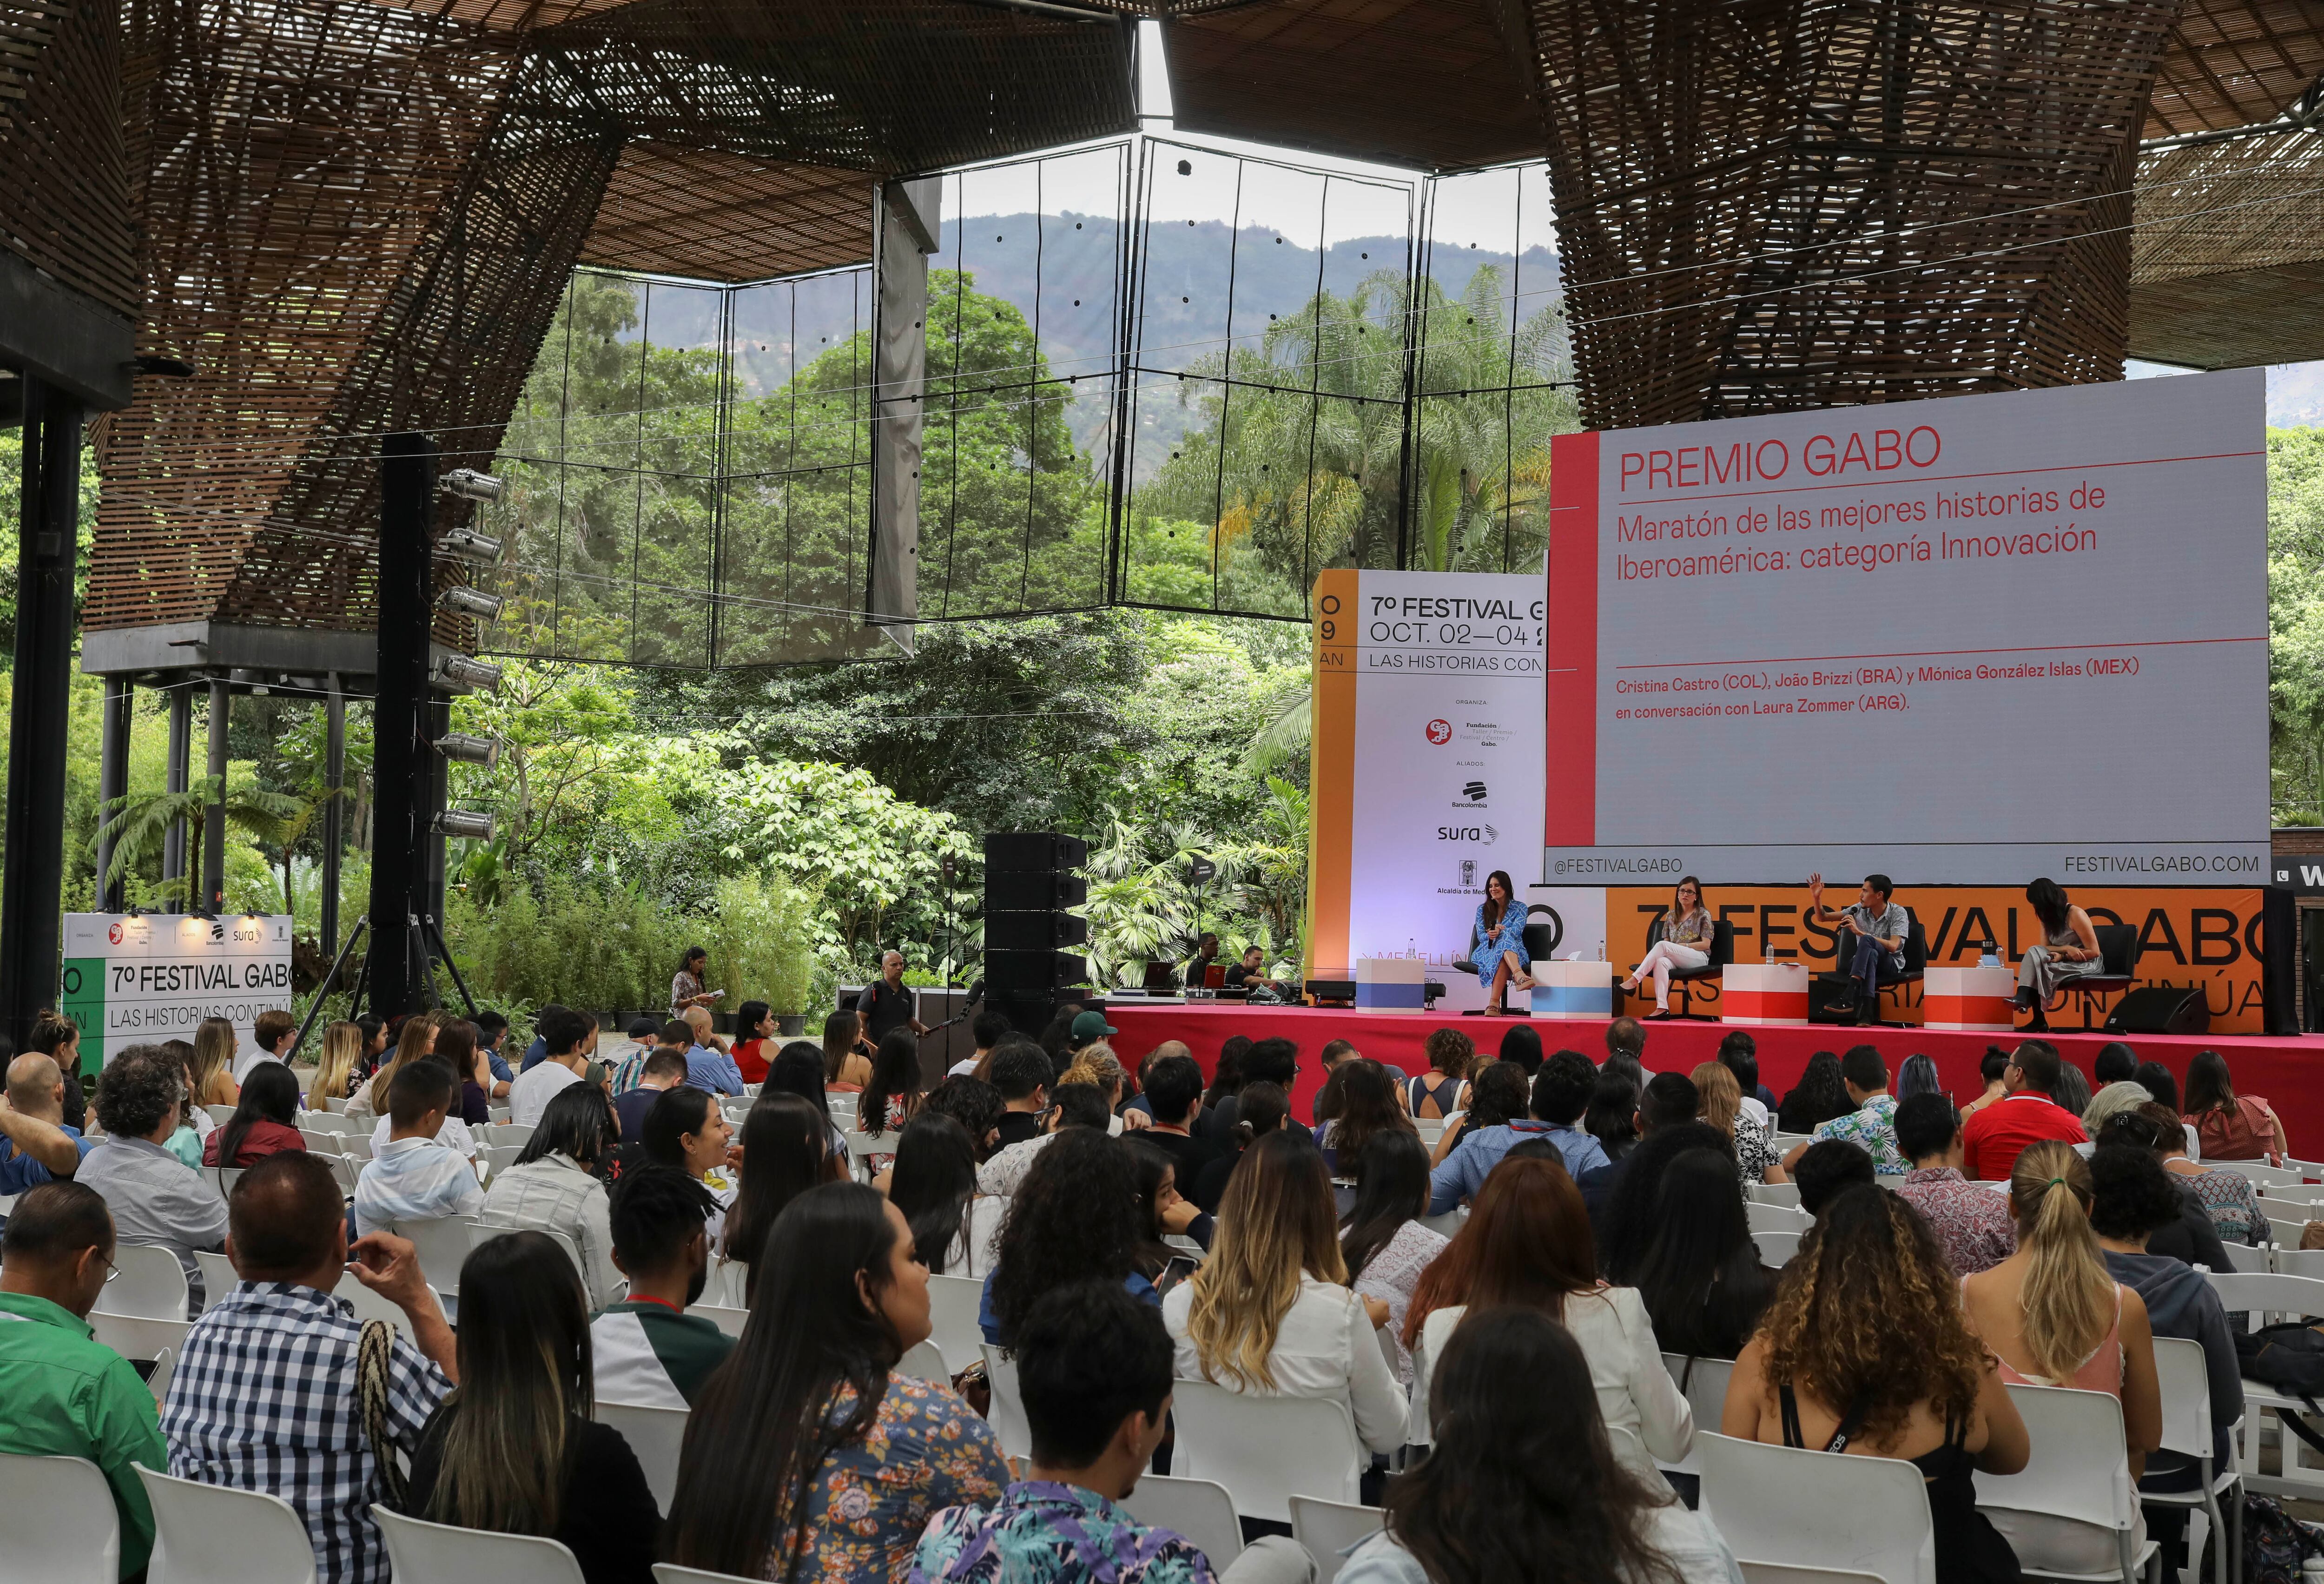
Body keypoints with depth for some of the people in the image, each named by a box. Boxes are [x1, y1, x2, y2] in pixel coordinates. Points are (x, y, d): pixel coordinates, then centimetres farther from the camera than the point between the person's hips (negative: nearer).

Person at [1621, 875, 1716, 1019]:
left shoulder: (1703, 915, 7)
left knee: (1662, 946, -31)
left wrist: (1682, 946, -9)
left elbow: (1706, 944, 0)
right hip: (1674, 960, 4)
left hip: (1699, 958, -4)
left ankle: (1634, 980, -40)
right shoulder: (1671, 915, 21)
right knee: (1661, 962, -36)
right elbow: (1666, 941, 21)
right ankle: (1662, 1008, -50)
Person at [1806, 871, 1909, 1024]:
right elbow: (1822, 918, 14)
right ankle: (1866, 1013, -46)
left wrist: (1860, 932, -24)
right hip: (1865, 962, 4)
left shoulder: (1898, 913, -7)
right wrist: (1816, 897, -5)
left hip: (1891, 965, -3)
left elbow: (1893, 947, -21)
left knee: (1867, 941, -35)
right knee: (1871, 955, -35)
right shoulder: (1859, 909, 6)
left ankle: (1849, 998, -47)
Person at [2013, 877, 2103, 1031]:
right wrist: (2067, 949, -20)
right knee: (2033, 952, -21)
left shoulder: (2075, 915, -14)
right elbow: (2044, 948, 0)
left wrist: (2062, 956, -22)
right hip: (2065, 962, 7)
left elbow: (2094, 952, -15)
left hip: (2087, 964, -7)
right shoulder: (2048, 917, 9)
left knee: (2037, 966, -26)